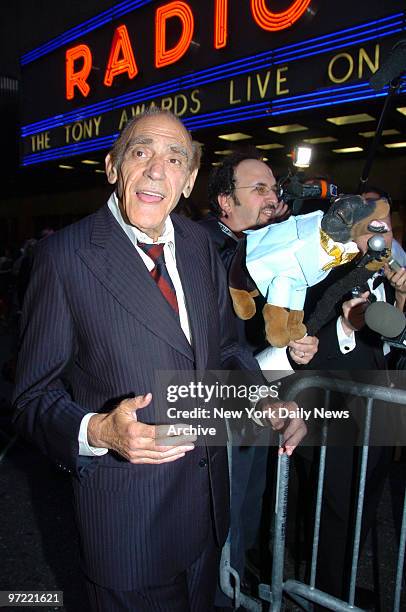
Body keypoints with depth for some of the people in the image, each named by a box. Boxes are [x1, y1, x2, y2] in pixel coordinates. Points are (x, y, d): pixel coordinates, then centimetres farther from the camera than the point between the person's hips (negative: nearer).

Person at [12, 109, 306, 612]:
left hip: (208, 496, 6)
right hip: (127, 509, -5)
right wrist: (97, 432, -32)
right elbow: (35, 396, -13)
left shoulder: (199, 244, 0)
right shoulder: (64, 255, -16)